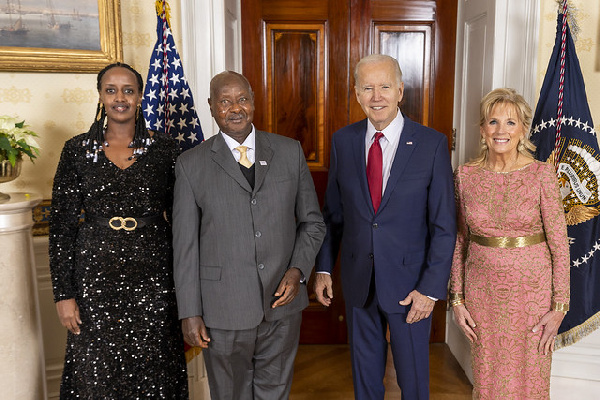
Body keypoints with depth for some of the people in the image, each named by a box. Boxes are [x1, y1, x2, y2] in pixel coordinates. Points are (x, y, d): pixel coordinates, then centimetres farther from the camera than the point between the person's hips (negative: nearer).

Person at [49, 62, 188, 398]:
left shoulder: (164, 148, 1)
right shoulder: (78, 150, 1)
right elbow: (62, 226, 2)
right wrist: (64, 294, -1)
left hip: (153, 273, 0)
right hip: (97, 273, 0)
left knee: (154, 371, 8)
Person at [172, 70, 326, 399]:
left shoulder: (290, 152, 2)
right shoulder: (191, 165, -3)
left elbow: (312, 221, 7)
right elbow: (185, 245, -2)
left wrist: (298, 270, -8)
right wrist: (189, 313, -3)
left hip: (282, 303, 2)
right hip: (223, 311, -1)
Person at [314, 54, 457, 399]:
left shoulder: (432, 144, -11)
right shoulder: (343, 141, -1)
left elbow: (444, 225, -9)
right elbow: (333, 212, 7)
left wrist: (431, 288, -12)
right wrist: (324, 268, 5)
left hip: (410, 281, -2)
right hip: (358, 280, 3)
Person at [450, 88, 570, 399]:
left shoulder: (541, 175, -8)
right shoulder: (466, 175, -2)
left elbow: (559, 245, -5)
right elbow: (459, 241, 5)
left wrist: (559, 308, -7)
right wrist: (457, 299, 3)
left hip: (531, 290, -2)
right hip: (482, 290, 2)